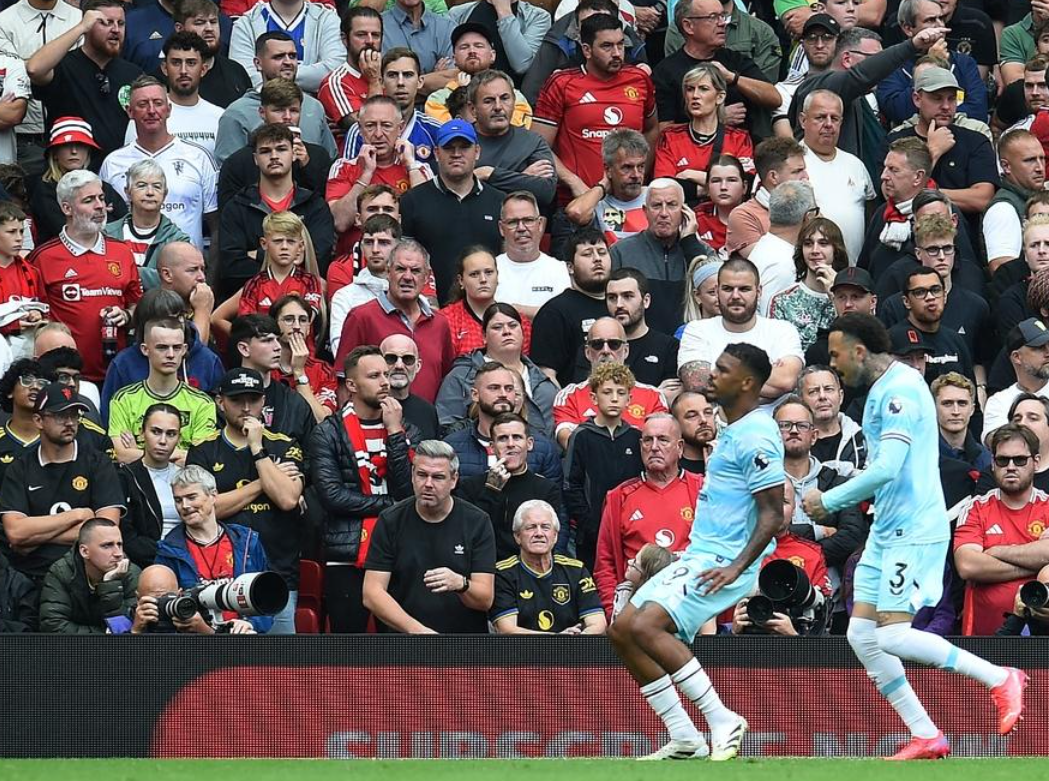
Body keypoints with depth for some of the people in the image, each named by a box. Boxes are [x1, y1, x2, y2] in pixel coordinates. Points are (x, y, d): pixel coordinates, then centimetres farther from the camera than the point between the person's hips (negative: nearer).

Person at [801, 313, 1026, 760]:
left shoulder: (900, 389, -16)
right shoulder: (881, 391, 16)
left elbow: (887, 469, -23)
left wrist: (829, 500, -15)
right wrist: (834, 502, 15)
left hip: (914, 530, -10)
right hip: (887, 530, 10)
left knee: (893, 634, -16)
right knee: (861, 633, 3)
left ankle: (1001, 679, -3)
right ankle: (926, 737, 6)